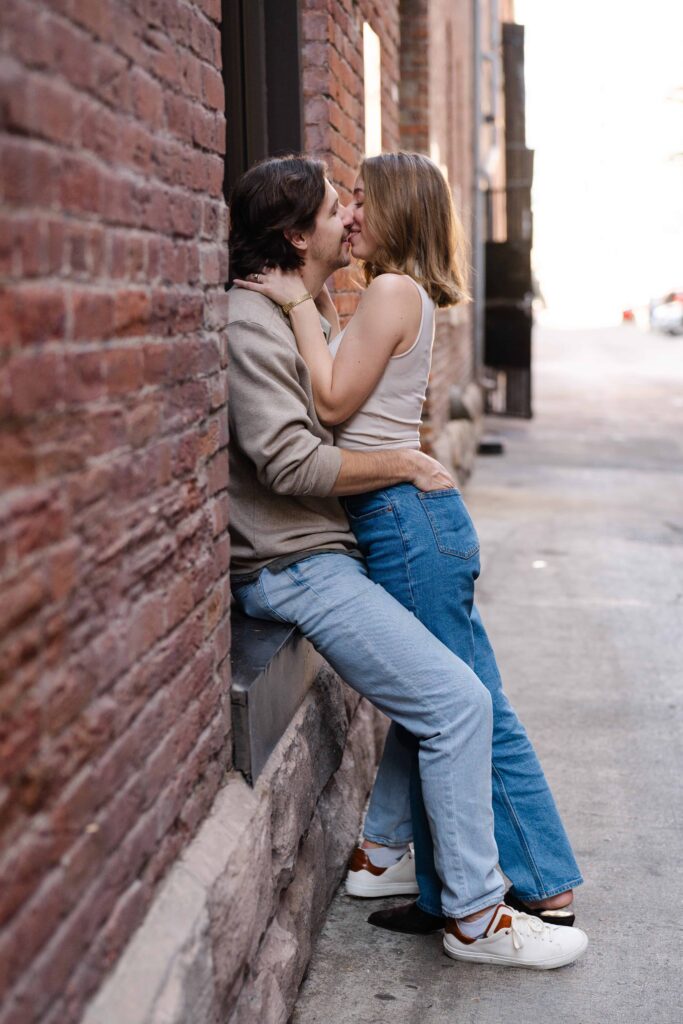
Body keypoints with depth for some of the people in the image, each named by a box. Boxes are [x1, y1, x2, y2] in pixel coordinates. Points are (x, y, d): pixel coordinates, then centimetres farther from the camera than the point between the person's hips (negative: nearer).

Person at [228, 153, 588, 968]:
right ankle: (474, 915, -4)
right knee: (457, 700, -14)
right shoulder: (251, 324, -16)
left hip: (326, 552, 11)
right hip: (293, 567, -11)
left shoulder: (302, 310, 16)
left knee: (431, 680, 18)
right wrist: (406, 465, -13)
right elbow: (291, 463, -23)